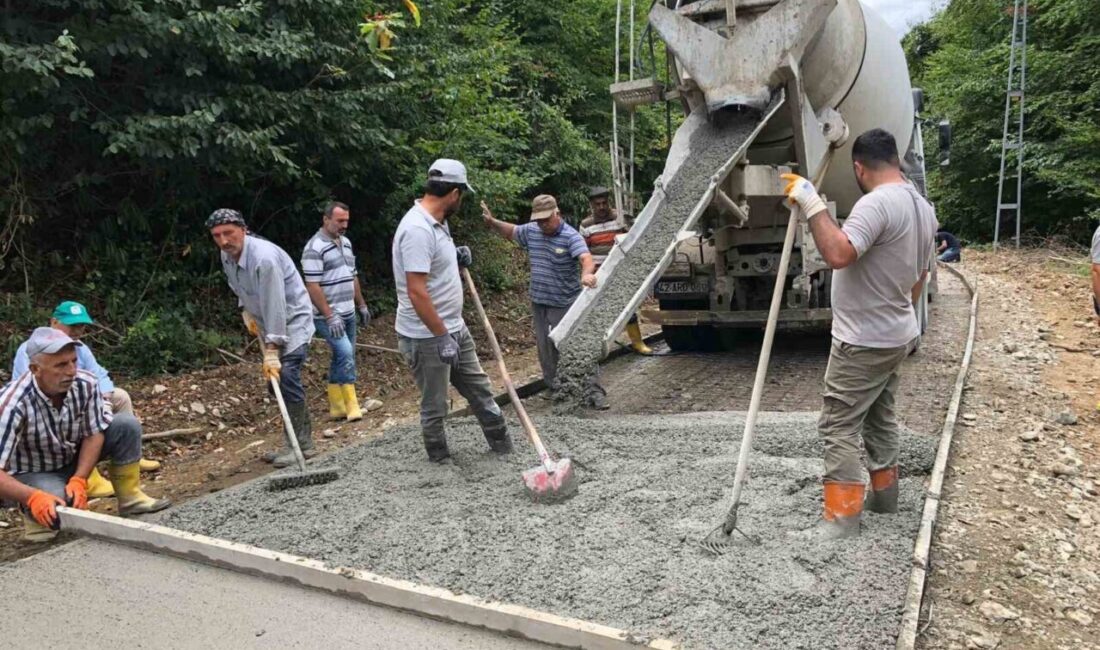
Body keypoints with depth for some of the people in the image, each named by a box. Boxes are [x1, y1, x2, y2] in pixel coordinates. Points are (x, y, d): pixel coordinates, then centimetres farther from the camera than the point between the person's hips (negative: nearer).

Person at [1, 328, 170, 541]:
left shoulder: (86, 384, -22)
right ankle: (33, 513, 2)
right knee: (56, 512, -34)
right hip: (31, 473, -4)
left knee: (127, 425, -17)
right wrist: (33, 497, -48)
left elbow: (94, 434, -11)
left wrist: (79, 480, -24)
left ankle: (130, 497, -8)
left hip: (74, 457, 5)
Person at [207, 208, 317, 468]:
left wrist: (272, 351, -33)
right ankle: (302, 441, 17)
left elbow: (275, 306, -32)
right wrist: (246, 311, 6)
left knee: (286, 376, -21)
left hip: (293, 319, -9)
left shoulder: (264, 257, -30)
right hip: (269, 323, 9)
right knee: (275, 380, 8)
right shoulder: (227, 256, -2)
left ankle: (300, 444, -14)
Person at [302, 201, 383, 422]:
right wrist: (330, 316, -23)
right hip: (329, 316, -9)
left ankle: (337, 406, 18)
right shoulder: (315, 248, -14)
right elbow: (312, 286, -19)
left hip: (348, 313, 9)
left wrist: (362, 305, 20)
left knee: (343, 357, 11)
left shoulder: (346, 243, 13)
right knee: (345, 354, -18)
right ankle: (351, 406, -12)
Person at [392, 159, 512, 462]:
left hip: (455, 327, 10)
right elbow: (416, 292, -27)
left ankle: (502, 443, 32)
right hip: (427, 337, -10)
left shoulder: (437, 222, 8)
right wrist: (442, 337, -24)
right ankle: (440, 460, 23)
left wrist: (456, 258, 5)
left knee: (479, 388, 18)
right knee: (434, 407, 6)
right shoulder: (417, 229, -24)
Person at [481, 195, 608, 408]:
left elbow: (586, 258, -34)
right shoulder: (531, 231, 3)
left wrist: (587, 274, -56)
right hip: (538, 302, 7)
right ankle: (554, 389, 32)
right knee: (545, 349, 16)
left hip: (565, 304, -6)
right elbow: (511, 231, 23)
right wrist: (492, 222, 6)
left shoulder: (571, 236, -17)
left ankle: (594, 390, 5)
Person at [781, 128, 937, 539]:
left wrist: (811, 204, -30)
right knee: (880, 418, 22)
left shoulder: (877, 203, -23)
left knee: (839, 425, -3)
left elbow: (837, 254, -38)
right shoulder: (922, 206, 9)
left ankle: (843, 514, 1)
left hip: (863, 341, -10)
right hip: (897, 335, 10)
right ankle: (884, 493, 35)